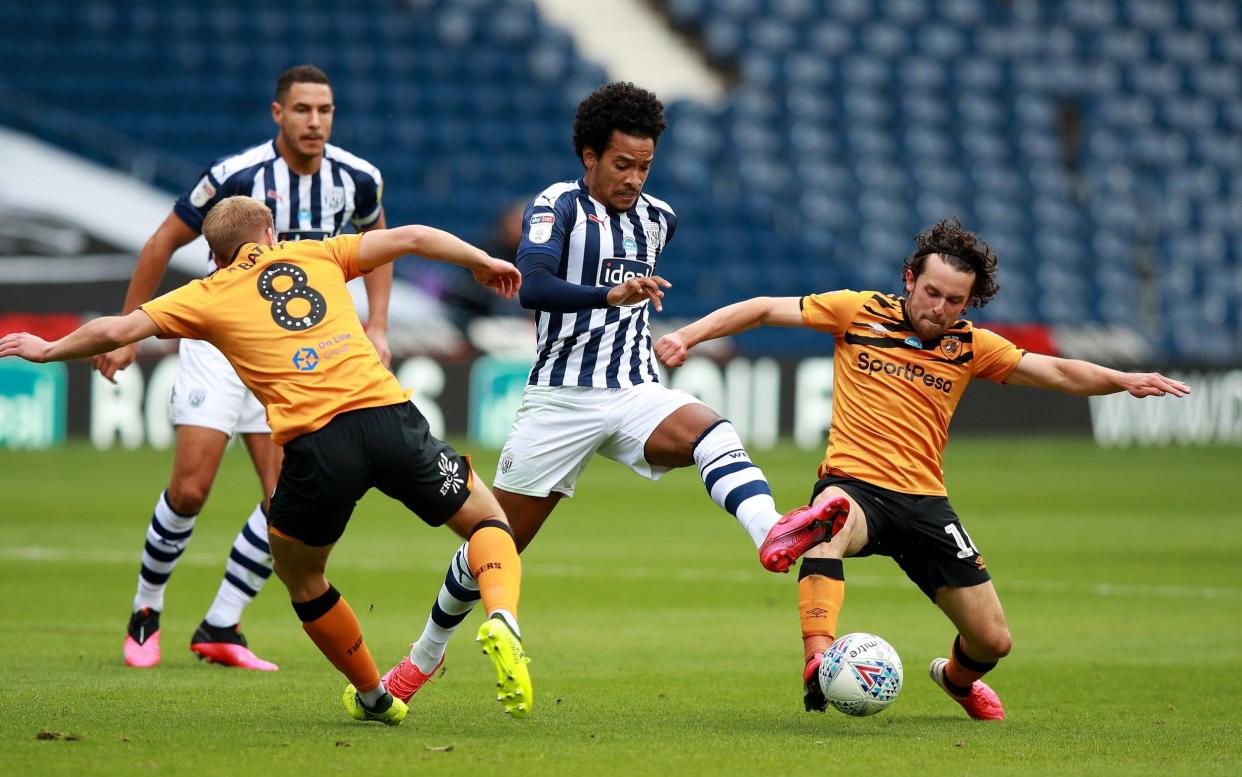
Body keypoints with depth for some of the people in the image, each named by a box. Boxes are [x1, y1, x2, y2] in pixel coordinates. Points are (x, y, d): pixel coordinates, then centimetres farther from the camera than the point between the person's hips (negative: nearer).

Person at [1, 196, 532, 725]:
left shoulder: (208, 295, 15)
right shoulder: (317, 255, 21)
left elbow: (117, 331, 12)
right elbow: (409, 238, 19)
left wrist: (47, 350, 28)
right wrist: (483, 262, 33)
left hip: (315, 441, -1)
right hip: (388, 413, 1)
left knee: (299, 574, 26)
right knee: (487, 518, 19)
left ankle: (373, 696, 31)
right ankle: (501, 618, -11)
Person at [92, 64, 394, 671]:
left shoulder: (357, 179, -5)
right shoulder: (239, 175, -18)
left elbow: (374, 238, 17)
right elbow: (162, 244, -7)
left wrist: (377, 326, 6)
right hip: (221, 341, -4)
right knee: (190, 490, -10)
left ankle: (220, 628, 6)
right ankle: (145, 614, 11)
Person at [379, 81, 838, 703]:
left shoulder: (658, 219, 11)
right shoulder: (560, 206, -7)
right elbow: (530, 285, -27)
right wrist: (610, 294, -39)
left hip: (635, 395, 3)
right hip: (560, 399, -3)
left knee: (714, 435, -30)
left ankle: (771, 535, -59)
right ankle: (426, 654, 29)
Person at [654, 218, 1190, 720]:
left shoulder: (969, 346, 6)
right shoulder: (859, 313, -1)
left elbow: (1059, 373, 6)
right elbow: (764, 310, 2)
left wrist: (1124, 380, -11)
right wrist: (689, 336, -9)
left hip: (924, 501, 4)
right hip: (854, 485, -4)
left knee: (993, 641, 4)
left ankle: (957, 678, 42)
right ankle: (818, 661, -53)